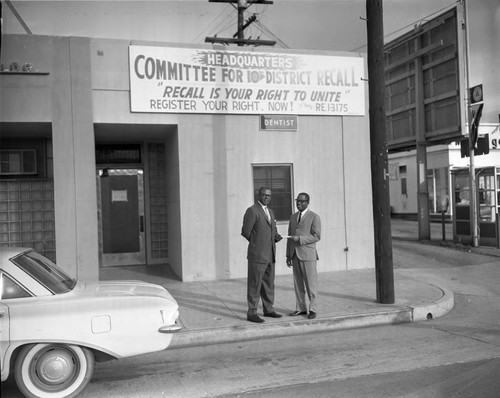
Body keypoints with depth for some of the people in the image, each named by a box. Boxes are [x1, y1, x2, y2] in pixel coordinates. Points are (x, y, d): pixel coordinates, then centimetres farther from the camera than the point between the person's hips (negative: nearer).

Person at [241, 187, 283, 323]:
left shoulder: (270, 212, 16)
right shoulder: (252, 210, -10)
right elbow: (246, 232, -11)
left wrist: (277, 237, 2)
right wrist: (257, 242, -1)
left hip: (270, 255, 8)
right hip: (257, 254, -8)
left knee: (269, 283, 13)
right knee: (255, 284, -3)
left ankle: (268, 309, 24)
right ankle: (252, 313, 3)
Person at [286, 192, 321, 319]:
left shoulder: (314, 217, -5)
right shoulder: (293, 217, 13)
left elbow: (316, 237, -12)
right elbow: (290, 237, 14)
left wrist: (299, 239, -21)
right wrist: (288, 256, 10)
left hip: (307, 255, -6)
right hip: (295, 255, 6)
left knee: (310, 284, -2)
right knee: (298, 284, 7)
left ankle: (312, 310, 7)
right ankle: (301, 308, 15)